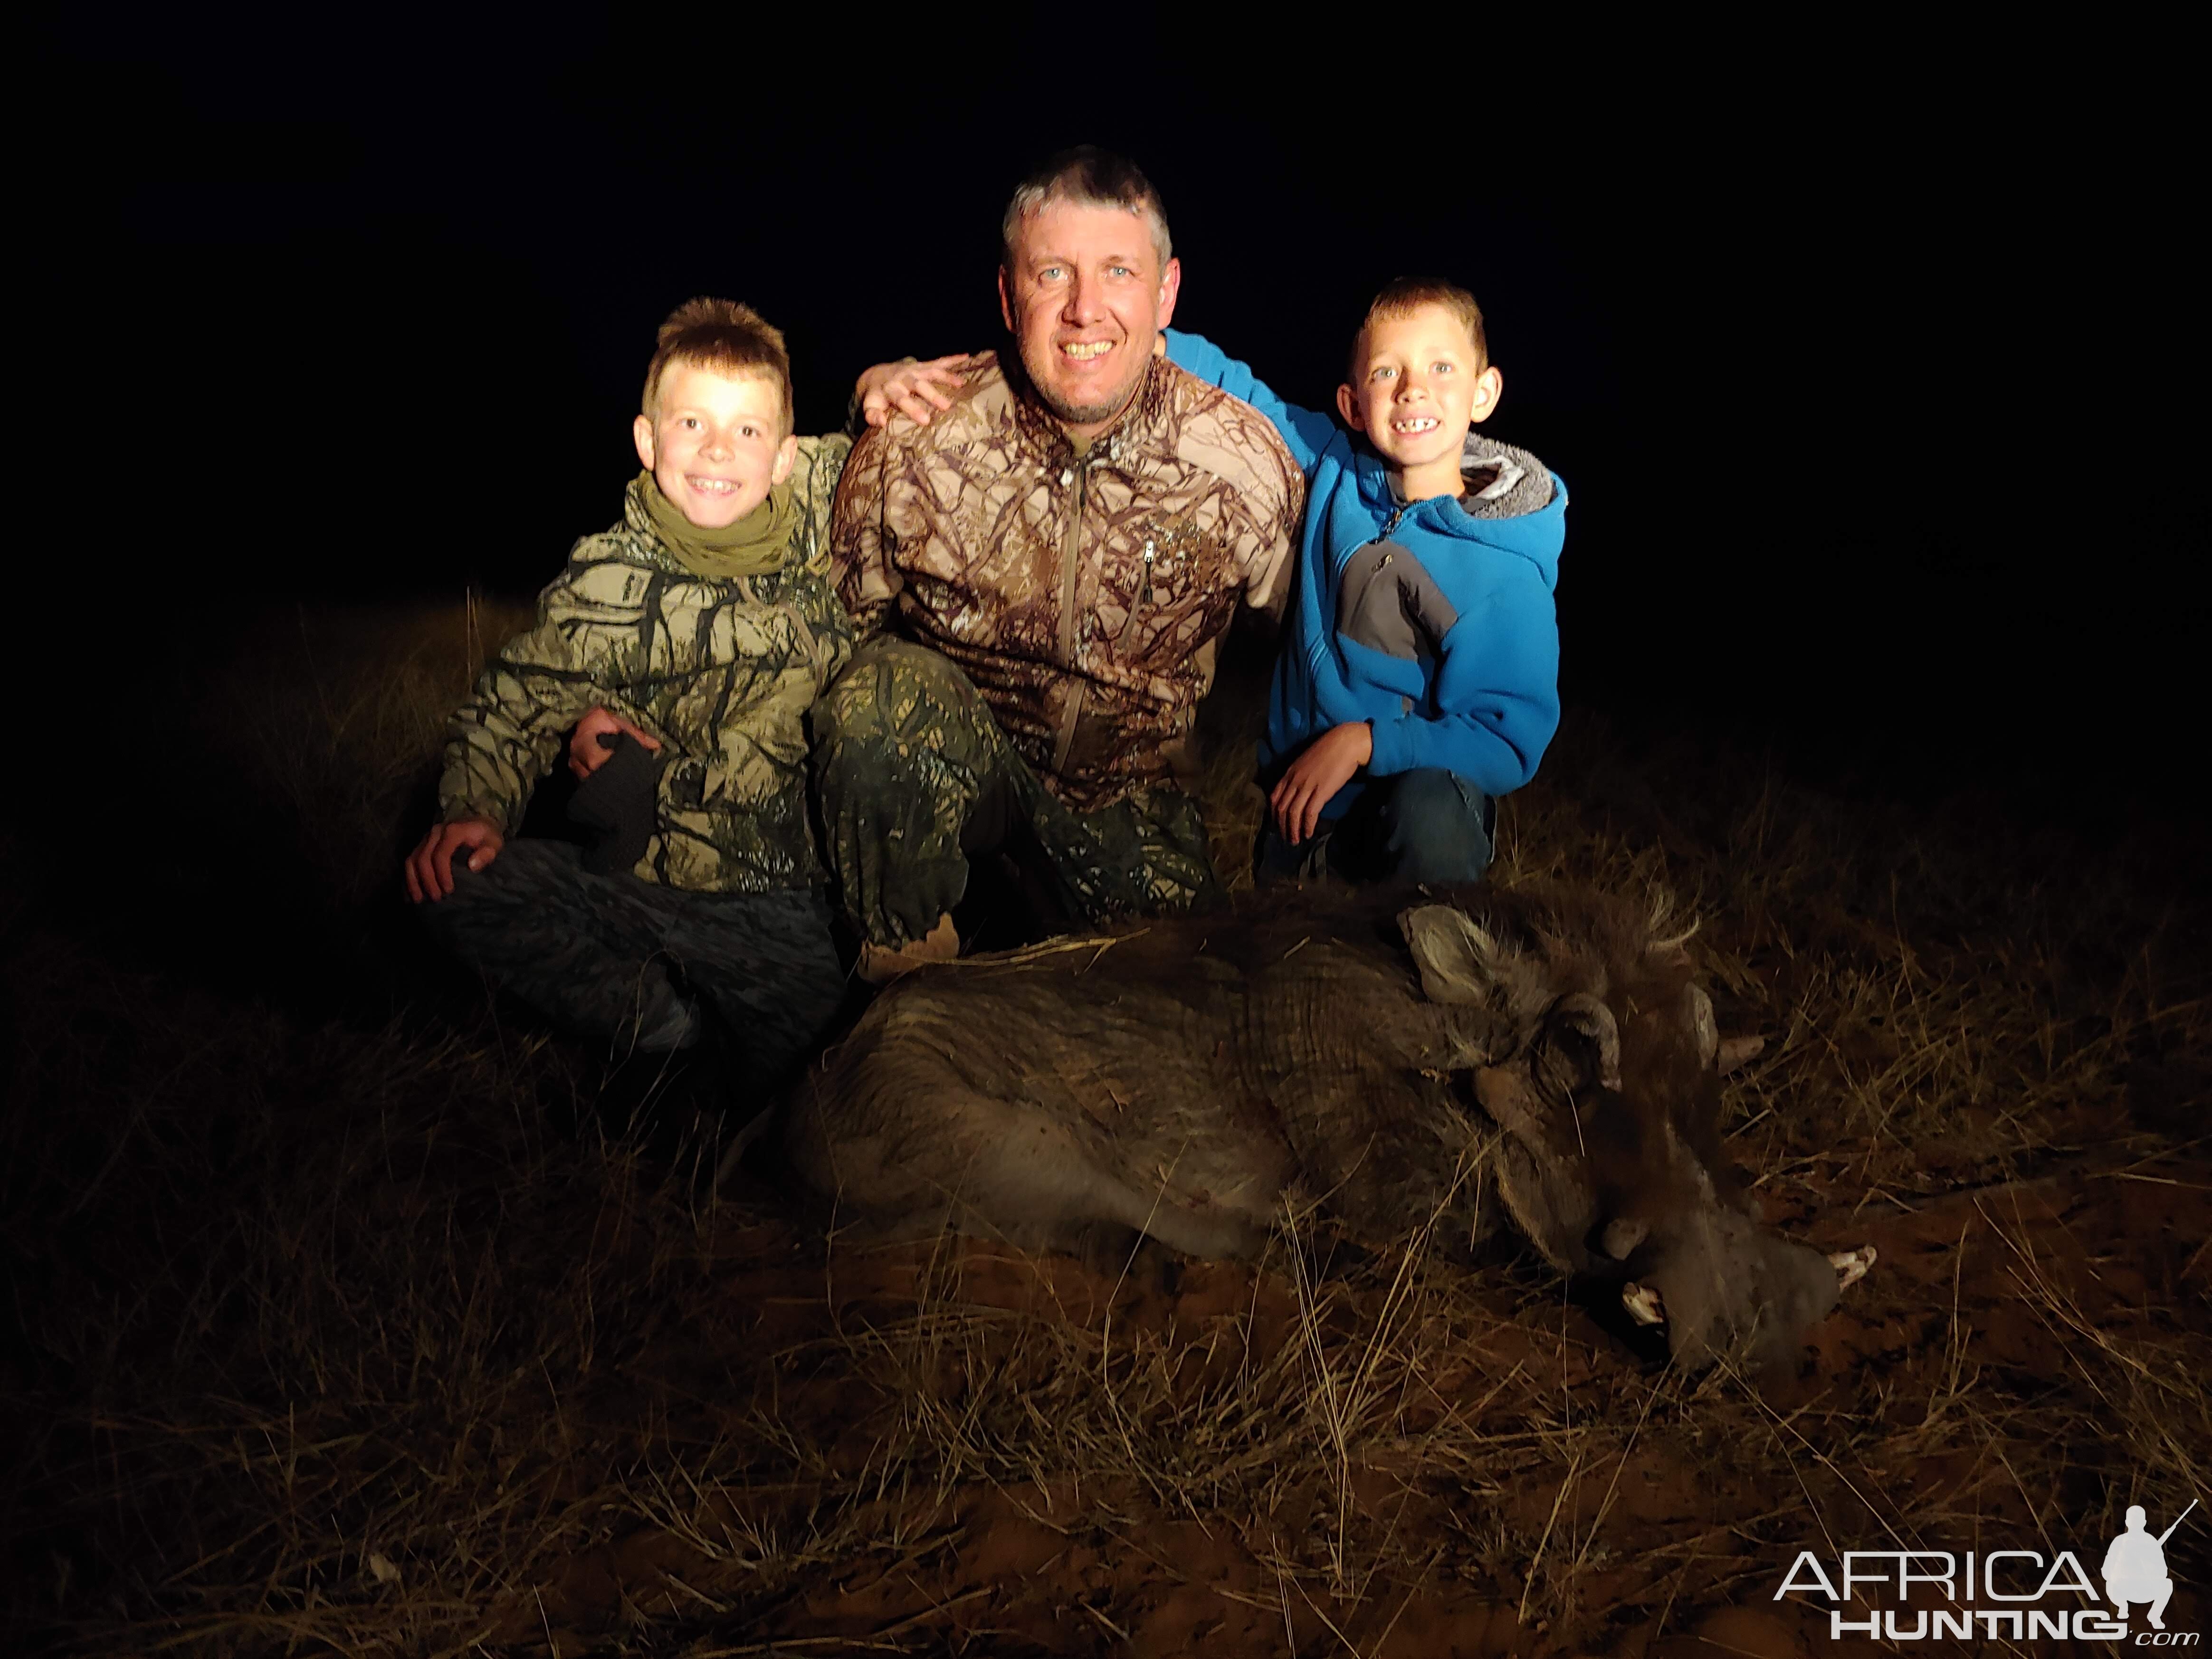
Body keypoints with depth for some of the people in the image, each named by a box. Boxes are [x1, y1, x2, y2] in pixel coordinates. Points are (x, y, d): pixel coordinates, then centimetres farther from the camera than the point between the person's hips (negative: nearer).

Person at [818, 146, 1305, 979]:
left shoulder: (1248, 465, -15)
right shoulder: (911, 448, -18)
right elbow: (841, 623, -3)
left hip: (1130, 786, 2)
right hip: (942, 761, -1)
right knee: (886, 686, -34)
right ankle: (907, 974, -13)